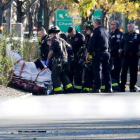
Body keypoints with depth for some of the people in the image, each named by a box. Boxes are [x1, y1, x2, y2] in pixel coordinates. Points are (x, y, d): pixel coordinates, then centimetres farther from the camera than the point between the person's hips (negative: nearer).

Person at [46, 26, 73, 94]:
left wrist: (48, 60, -12)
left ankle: (58, 89, -6)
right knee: (63, 74, 18)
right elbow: (66, 52, 22)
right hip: (64, 60, 7)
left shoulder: (53, 41, -9)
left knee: (55, 75, -1)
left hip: (57, 60, -7)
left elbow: (51, 52, -17)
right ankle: (69, 88, 14)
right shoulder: (62, 40, 14)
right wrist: (66, 59, 33)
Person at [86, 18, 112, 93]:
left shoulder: (96, 31, -9)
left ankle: (97, 88, -11)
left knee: (97, 71, -7)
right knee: (106, 71, 10)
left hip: (98, 53, -7)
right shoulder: (105, 31, 13)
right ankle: (108, 88, 10)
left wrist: (88, 53, -10)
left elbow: (91, 43, -13)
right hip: (106, 52, 7)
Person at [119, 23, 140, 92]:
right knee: (124, 71, -2)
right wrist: (120, 49, -2)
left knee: (133, 72, 3)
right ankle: (122, 87, 1)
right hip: (126, 55, 1)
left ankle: (132, 87, 9)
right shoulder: (125, 35, 10)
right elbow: (121, 43, 16)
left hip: (134, 56, -1)